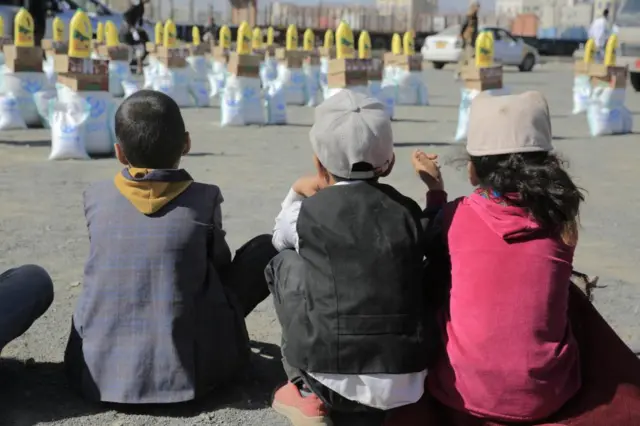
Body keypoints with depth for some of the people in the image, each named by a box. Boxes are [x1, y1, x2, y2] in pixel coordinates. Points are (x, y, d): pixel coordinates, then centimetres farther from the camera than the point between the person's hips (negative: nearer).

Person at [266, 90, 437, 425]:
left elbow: (280, 237, 24)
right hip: (407, 387, 4)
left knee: (285, 262, 15)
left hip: (333, 384, -3)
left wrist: (297, 192, 34)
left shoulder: (308, 213, -1)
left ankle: (307, 392, 16)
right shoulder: (407, 211, 5)